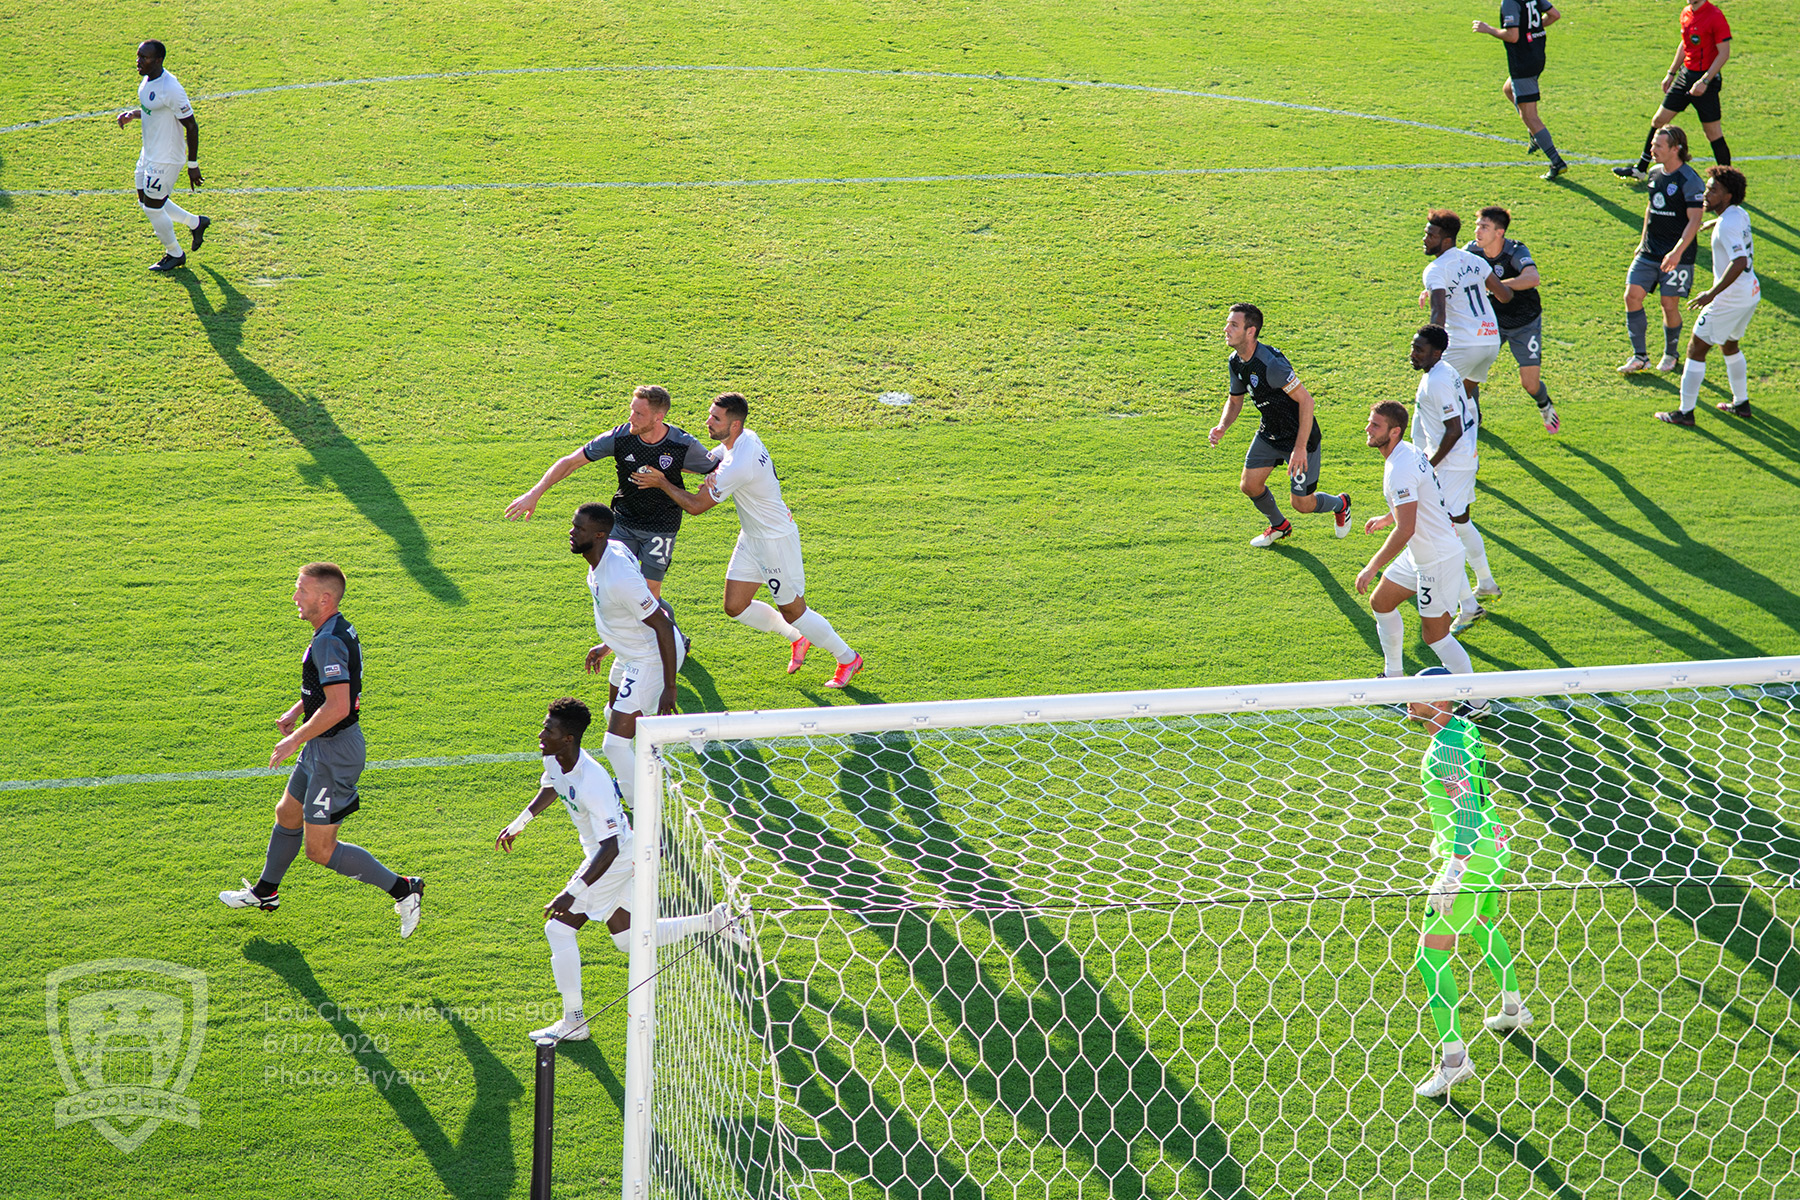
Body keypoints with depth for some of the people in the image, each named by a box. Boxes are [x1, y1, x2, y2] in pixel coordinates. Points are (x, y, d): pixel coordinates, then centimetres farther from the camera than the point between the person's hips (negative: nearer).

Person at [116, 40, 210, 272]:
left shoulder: (171, 89, -26)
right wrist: (133, 114, 1)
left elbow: (191, 126, -21)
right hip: (149, 155, 9)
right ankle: (196, 222, 35)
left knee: (153, 207, 2)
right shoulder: (147, 81, 2)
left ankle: (175, 254, 24)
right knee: (145, 201, 18)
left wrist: (193, 164, -19)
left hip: (166, 159, -9)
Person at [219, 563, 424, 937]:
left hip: (335, 752, -10)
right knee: (287, 815, 26)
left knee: (319, 849, -4)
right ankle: (265, 892, 46)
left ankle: (402, 890, 1)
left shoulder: (329, 642, -26)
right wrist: (296, 711, 13)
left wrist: (295, 740, -22)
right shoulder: (339, 630, 6)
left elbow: (338, 706, -32)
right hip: (323, 748, 10)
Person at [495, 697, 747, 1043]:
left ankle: (573, 1023, -2)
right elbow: (550, 789, 18)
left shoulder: (592, 783, -35)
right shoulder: (554, 759, -9)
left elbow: (610, 848, -35)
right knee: (628, 940, 19)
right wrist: (517, 825, 18)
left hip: (616, 858, -9)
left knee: (559, 927, -11)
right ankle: (716, 920, 27)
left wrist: (573, 893, -39)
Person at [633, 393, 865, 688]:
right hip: (752, 539, 9)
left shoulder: (738, 467, -32)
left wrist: (662, 483, -13)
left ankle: (847, 658, 24)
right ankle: (798, 638, 31)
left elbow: (696, 506, -23)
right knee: (736, 606, 11)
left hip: (777, 541, -9)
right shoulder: (745, 438, -4)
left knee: (793, 612, 5)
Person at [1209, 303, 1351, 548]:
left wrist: (1300, 448, -31)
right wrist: (1221, 427, -10)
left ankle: (1340, 504, 34)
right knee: (1249, 485, 6)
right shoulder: (1235, 362, -5)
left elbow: (1306, 399, -30)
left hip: (1300, 435, -8)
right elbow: (1235, 400, 12)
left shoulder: (1270, 363, -33)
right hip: (1269, 434, 8)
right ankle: (1278, 526, 34)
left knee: (1302, 504, 0)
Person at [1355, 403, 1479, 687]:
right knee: (1380, 602, 20)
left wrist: (1373, 567, -27)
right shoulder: (1409, 451, 4)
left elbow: (1406, 530, -30)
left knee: (1436, 635, -3)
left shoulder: (1400, 470, -27)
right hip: (1420, 554, 11)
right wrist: (1388, 518, 25)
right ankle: (1393, 674, 34)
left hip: (1439, 561, -11)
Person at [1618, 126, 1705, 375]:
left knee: (1669, 304, -1)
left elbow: (1695, 220, -18)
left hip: (1678, 254, -7)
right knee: (1632, 295, -3)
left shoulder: (1690, 181, -15)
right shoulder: (1655, 173, 8)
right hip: (1650, 252, 7)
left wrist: (1677, 252, -27)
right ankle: (1640, 356, 4)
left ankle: (1670, 355, 21)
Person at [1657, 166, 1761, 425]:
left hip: (1730, 299, -10)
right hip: (1751, 292, 10)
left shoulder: (1727, 224, -23)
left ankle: (1685, 412, 4)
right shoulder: (1739, 215, 6)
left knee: (1696, 349, 0)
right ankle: (1741, 403, 36)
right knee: (1729, 344, 28)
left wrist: (1712, 294, -29)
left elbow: (1739, 262, -33)